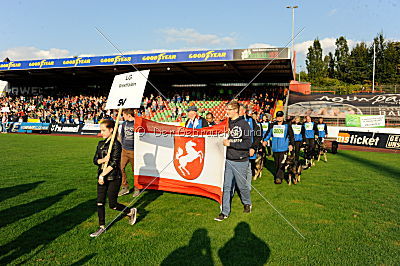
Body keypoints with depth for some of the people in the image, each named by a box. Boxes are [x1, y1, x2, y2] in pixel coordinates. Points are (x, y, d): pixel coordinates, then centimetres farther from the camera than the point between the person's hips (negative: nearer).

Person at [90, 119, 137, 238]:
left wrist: (103, 175, -16)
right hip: (101, 177, 7)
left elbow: (114, 163, -17)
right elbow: (95, 160, 6)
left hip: (113, 178, -7)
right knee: (100, 203, 7)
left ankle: (131, 211, 26)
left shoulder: (116, 144, -12)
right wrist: (103, 160, -16)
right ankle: (102, 227, 22)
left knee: (112, 204, 1)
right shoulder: (101, 143, 10)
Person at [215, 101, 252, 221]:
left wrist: (231, 143, -20)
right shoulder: (228, 123, 8)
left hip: (240, 161, -5)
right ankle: (225, 212, 13)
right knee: (227, 187, 5)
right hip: (228, 160, 5)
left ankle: (247, 203, 38)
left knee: (242, 185, 10)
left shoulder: (244, 124, -11)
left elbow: (248, 143, -18)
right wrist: (224, 141, 1)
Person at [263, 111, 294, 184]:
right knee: (276, 163, 10)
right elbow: (268, 133, 21)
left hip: (284, 148, -4)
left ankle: (279, 177, -10)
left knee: (281, 163, -10)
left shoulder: (287, 125, 2)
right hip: (275, 148, 4)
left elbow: (291, 135, 3)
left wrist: (291, 144, -6)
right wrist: (265, 140, 7)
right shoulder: (272, 125, 11)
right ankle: (277, 176, 22)